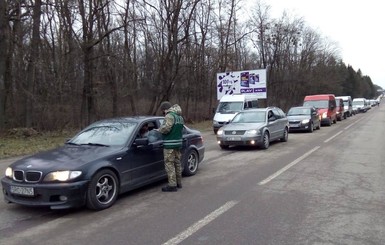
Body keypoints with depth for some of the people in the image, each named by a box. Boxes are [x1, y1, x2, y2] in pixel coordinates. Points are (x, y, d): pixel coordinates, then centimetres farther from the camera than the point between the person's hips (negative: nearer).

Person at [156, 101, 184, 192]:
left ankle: (172, 185, -4)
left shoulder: (169, 116, -13)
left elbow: (166, 128, -25)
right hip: (178, 143, 9)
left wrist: (159, 130, -7)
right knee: (177, 163, 16)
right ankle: (178, 182, 25)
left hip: (170, 145, -9)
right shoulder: (180, 117, 16)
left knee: (169, 164, -5)